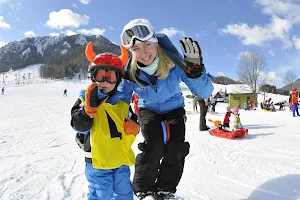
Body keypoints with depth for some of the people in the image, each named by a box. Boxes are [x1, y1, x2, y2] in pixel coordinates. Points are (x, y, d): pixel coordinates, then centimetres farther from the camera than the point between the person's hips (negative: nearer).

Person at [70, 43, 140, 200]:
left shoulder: (122, 103, 4)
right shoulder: (85, 100, -7)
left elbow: (132, 126, 12)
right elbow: (79, 126, -18)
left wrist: (133, 128, -12)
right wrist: (90, 107, -33)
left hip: (122, 159, 4)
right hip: (98, 162, -4)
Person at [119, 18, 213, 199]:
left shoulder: (174, 62, -29)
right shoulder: (130, 71, -24)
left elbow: (205, 92, -30)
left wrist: (194, 69, -48)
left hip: (174, 108, 1)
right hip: (148, 110, 0)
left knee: (176, 147, -17)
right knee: (154, 144, -24)